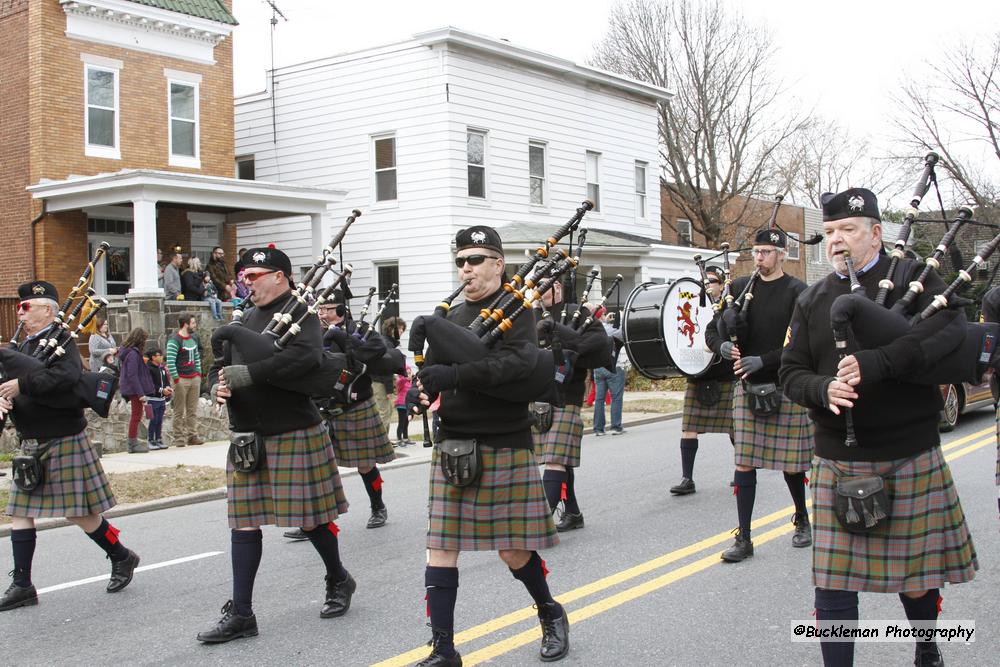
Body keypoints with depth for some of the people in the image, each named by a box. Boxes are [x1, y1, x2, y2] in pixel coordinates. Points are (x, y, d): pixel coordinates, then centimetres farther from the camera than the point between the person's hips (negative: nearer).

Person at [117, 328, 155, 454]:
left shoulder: (125, 351, 11)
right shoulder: (133, 354, -19)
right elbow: (132, 375, -23)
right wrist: (141, 393, -23)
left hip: (130, 390, 10)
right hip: (135, 389, -10)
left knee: (136, 415, 16)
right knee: (136, 415, -2)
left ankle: (133, 443, 20)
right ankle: (133, 444, 4)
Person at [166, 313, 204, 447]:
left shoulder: (194, 338, 14)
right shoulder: (174, 340, -11)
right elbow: (170, 361, -15)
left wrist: (199, 373, 15)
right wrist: (176, 379, -16)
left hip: (194, 378, 7)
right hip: (181, 380, -7)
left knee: (193, 410, 8)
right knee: (179, 411, -2)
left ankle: (192, 435, 12)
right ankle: (179, 438, 2)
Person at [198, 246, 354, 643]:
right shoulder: (248, 319, 15)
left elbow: (305, 355, -27)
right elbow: (222, 364, 19)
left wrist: (247, 374, -25)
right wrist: (218, 386, -5)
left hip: (294, 433, -7)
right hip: (248, 436, 7)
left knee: (310, 516, 5)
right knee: (244, 520, 5)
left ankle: (339, 581, 31)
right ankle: (240, 614, 10)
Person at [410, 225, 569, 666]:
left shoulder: (517, 311, -4)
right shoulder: (451, 315, 12)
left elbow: (518, 362, -23)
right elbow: (429, 369, 11)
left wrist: (454, 376, -30)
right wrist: (421, 392, -13)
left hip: (506, 447, -4)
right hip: (452, 446, 4)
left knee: (514, 549, 6)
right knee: (441, 546, 1)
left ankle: (551, 614, 33)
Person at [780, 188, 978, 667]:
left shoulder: (912, 277, 0)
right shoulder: (811, 301, 9)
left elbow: (952, 329, -18)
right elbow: (792, 374, 7)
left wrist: (877, 363, -29)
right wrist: (824, 389, -17)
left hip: (911, 456, -2)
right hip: (836, 461, 2)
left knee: (918, 572, 13)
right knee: (833, 582, 0)